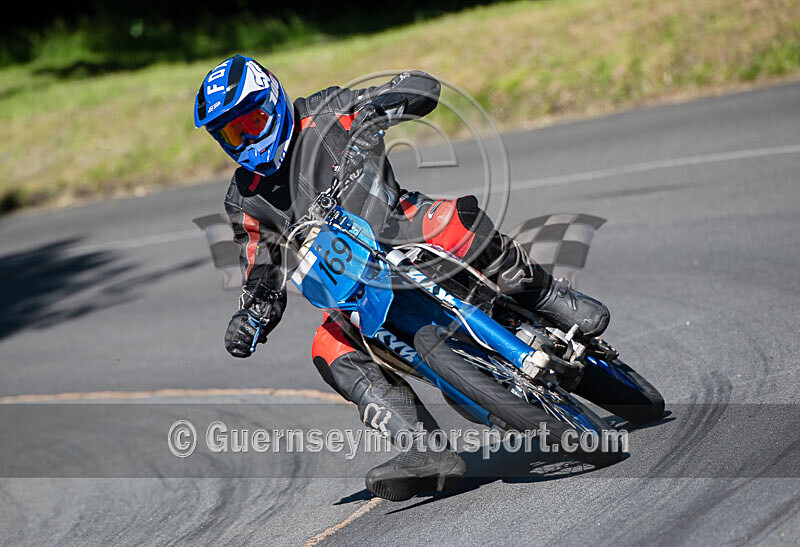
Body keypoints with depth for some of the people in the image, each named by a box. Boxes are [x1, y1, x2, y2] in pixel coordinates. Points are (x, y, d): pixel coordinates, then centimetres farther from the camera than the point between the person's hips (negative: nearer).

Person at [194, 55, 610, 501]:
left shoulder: (324, 114, 1)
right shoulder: (246, 199, 10)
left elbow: (423, 86, -3)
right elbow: (262, 277, 13)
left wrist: (378, 106, -24)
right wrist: (246, 321, -8)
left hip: (406, 237, -3)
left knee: (454, 217, -36)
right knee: (330, 353, -26)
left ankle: (549, 300, -21)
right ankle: (430, 451, -35)